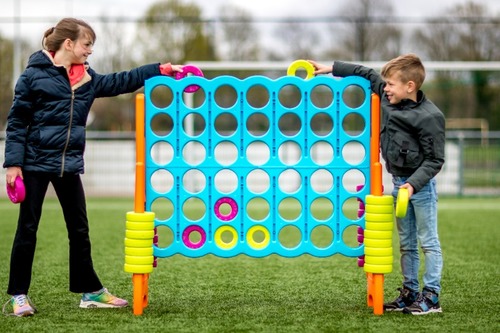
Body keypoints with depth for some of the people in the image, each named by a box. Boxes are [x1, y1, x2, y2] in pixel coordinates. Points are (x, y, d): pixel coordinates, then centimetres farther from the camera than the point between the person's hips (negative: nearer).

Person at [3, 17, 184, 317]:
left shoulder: (87, 78, 9)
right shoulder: (34, 75, -8)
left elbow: (121, 81, 17)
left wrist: (160, 69, 10)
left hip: (69, 165, 6)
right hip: (36, 163, -6)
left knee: (79, 229, 10)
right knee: (27, 229, 1)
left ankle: (90, 291, 20)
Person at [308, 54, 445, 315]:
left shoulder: (430, 117, -20)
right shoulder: (390, 98, 2)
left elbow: (434, 160, -18)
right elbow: (368, 74, 17)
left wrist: (414, 183, -27)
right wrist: (332, 68, 17)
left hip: (420, 185, -8)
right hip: (399, 182, 8)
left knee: (428, 241, -1)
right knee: (405, 243, 13)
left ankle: (431, 297, 3)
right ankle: (410, 292, 21)